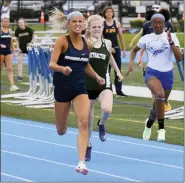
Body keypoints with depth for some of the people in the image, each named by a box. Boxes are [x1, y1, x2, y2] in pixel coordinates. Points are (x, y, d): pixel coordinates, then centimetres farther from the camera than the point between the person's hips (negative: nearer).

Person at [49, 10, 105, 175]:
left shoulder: (87, 44, 3)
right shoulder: (62, 41, -11)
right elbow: (52, 64, -19)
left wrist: (97, 77, 7)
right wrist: (62, 68, -39)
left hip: (80, 87, 3)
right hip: (63, 87, -3)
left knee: (84, 122, -19)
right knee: (61, 131, 11)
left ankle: (81, 163, -20)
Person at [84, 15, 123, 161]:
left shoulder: (107, 43, 3)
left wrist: (118, 71, 25)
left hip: (104, 84, 1)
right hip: (88, 85, -1)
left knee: (107, 110, -28)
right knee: (88, 119, 9)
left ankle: (101, 125, 9)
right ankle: (88, 147, 32)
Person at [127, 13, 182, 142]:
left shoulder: (171, 36, 0)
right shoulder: (146, 38, 5)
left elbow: (179, 58, -9)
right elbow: (134, 50, 24)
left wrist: (171, 43, -21)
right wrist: (131, 63, 6)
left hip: (167, 74, 2)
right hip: (152, 73, -2)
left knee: (160, 103, 13)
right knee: (160, 94, -33)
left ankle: (149, 123, 46)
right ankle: (161, 128, -23)